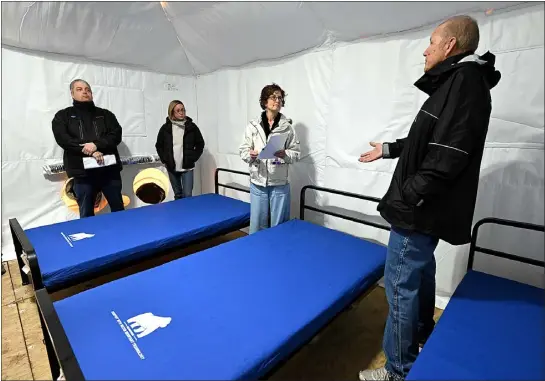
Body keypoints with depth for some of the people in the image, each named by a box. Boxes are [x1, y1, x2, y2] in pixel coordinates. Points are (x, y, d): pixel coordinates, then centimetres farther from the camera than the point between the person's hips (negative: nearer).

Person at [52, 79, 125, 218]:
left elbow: (116, 135, 0)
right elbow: (63, 139, -4)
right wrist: (90, 152, -16)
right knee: (86, 215, 7)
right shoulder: (62, 116, 11)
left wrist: (96, 145, -17)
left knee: (118, 210, 8)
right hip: (82, 172, 0)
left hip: (109, 169, 1)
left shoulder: (105, 114, 14)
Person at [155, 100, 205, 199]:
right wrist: (164, 160, 2)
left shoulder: (191, 126, -2)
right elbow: (159, 146, 12)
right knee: (178, 195, 13)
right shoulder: (165, 128, 1)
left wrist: (193, 158, -3)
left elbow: (200, 144, 5)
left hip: (187, 167, -2)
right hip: (172, 168, 2)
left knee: (187, 195, -6)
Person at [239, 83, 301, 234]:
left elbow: (296, 153, 1)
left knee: (279, 226, 11)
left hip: (280, 184, 0)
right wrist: (251, 155, -18)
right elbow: (243, 151, 3)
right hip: (257, 183, 1)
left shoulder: (288, 126, 0)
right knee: (257, 225, 11)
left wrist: (284, 154, -19)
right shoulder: (252, 125, 2)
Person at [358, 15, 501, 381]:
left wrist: (404, 200, -20)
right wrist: (389, 148, 27)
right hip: (428, 208, 11)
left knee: (402, 285, -2)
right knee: (420, 272, 24)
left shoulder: (465, 81, -16)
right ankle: (423, 335, 46)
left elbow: (446, 157, -25)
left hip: (420, 212, -11)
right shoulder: (456, 82, 16)